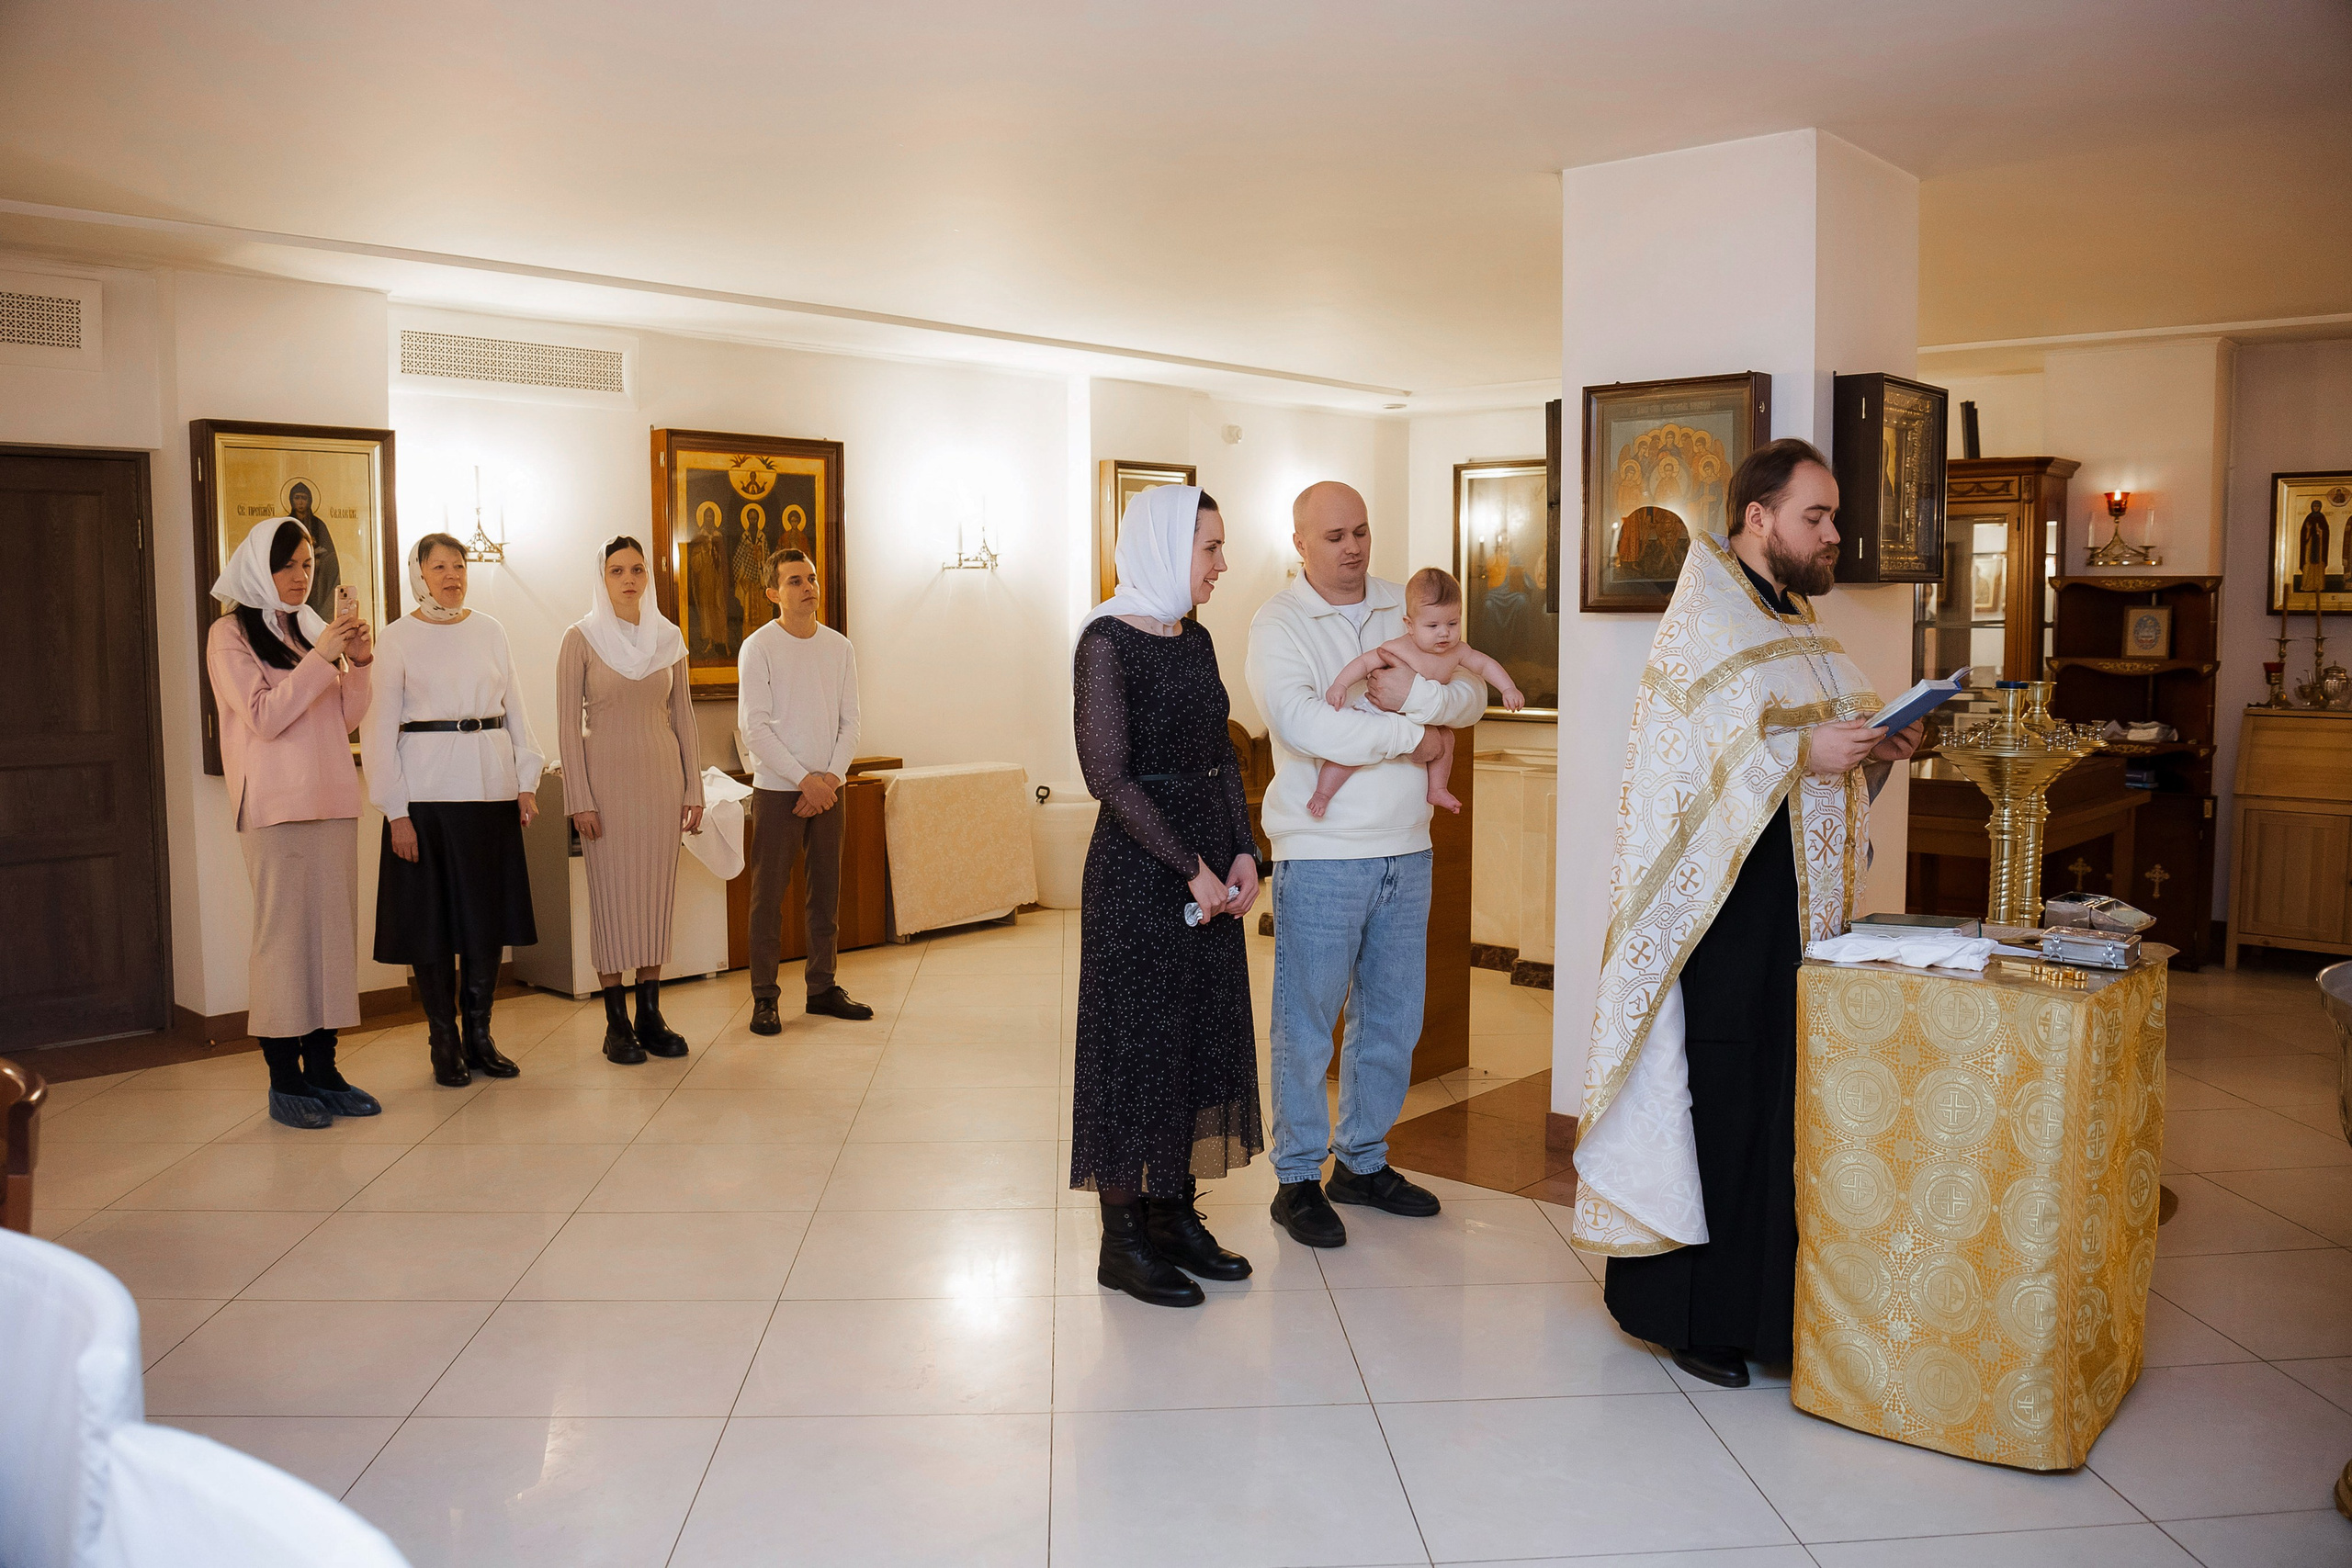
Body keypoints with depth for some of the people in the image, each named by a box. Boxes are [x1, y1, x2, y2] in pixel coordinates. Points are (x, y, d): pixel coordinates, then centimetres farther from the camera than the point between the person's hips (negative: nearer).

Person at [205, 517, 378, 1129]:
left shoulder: (311, 629, 17)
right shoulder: (230, 634, 0)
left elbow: (347, 719, 13)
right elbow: (264, 717, -12)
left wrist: (358, 664, -2)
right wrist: (321, 658, -16)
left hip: (333, 801, 6)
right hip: (276, 804, -6)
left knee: (333, 929, 5)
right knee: (284, 933, -6)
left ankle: (323, 1067, 11)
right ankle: (284, 1081, 0)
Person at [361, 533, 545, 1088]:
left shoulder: (490, 631, 11)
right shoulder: (397, 638, 0)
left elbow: (515, 710, 12)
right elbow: (380, 728, -3)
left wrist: (527, 782, 4)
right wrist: (395, 810, -9)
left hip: (491, 787, 3)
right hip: (427, 791, -3)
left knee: (488, 915, 7)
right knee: (432, 917, 2)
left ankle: (479, 1035, 18)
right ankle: (444, 1043, 12)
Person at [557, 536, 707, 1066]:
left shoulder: (668, 638, 9)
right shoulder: (581, 639, -2)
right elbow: (568, 725, -4)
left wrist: (693, 787, 7)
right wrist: (579, 799, -10)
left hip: (661, 777, 4)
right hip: (608, 776, -3)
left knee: (658, 890, 5)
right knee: (612, 893, -2)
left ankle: (650, 1016, 13)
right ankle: (617, 1023, 6)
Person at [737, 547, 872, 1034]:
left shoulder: (839, 647, 9)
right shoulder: (758, 648, -5)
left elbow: (849, 721, 8)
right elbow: (755, 728, -10)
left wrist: (831, 777, -6)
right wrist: (803, 779, -15)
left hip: (826, 789, 4)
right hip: (776, 790, -4)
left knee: (826, 891, 9)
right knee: (769, 894, -2)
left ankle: (823, 987, 19)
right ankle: (764, 998, 4)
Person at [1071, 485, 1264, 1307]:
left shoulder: (1195, 639, 12)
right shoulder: (1108, 641, -12)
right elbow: (1110, 775, -17)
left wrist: (1242, 853, 1)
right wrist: (1192, 868, -17)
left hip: (1210, 865, 8)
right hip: (1138, 869, -8)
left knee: (1199, 1035, 12)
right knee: (1136, 1039, 1)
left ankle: (1174, 1214, 25)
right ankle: (1123, 1240, 13)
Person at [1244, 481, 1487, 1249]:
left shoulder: (1407, 608, 10)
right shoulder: (1278, 624, -7)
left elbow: (1472, 694, 3)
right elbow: (1302, 723, -22)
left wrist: (1414, 694, -18)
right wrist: (1410, 735, -14)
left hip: (1406, 850, 6)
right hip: (1320, 854, -5)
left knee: (1392, 1017, 14)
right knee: (1306, 1022, 2)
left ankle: (1363, 1160, 30)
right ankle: (1298, 1179, 16)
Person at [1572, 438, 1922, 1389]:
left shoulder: (1798, 624, 16)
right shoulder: (1702, 624, -10)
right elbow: (1685, 762, -20)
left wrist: (1877, 748, 4)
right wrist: (1805, 750, -23)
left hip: (1802, 904, 8)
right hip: (1726, 908, -8)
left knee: (1786, 1097, 12)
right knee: (1715, 1103, -2)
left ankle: (1764, 1302, 24)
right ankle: (1689, 1311, 11)